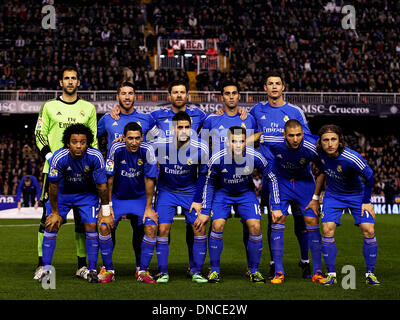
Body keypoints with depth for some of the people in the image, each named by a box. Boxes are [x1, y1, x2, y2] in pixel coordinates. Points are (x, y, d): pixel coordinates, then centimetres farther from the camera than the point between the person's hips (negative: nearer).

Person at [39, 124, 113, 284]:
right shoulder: (59, 158, -30)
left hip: (87, 193, 0)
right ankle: (46, 269, -1)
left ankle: (92, 270, 1)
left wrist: (105, 211, -8)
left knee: (91, 226, -10)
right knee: (51, 225, -10)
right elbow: (53, 186, -16)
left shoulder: (95, 157, -28)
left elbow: (102, 186, -16)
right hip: (63, 192, 0)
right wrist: (55, 212, -9)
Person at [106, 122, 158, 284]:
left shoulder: (147, 151, -18)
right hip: (117, 197, 0)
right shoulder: (116, 149, -19)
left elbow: (149, 180, -12)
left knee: (151, 227, -18)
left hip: (140, 197, 0)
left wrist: (148, 208, -10)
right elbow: (109, 179, -10)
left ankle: (142, 270, -3)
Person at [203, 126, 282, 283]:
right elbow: (209, 184, -8)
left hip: (246, 193, 1)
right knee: (217, 226, -17)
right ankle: (214, 270, 0)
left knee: (255, 227, -14)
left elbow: (272, 179, -9)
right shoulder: (217, 159, -27)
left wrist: (276, 206, -9)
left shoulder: (255, 157, -26)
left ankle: (254, 271, 3)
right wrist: (205, 210, -9)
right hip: (222, 192, -1)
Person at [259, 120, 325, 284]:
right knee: (277, 221, -10)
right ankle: (279, 272, -3)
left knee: (312, 221, -8)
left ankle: (317, 272, 1)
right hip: (281, 181, 0)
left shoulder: (311, 147, -28)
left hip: (304, 182, 0)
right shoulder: (274, 142, -27)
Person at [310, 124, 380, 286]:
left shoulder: (352, 158, -32)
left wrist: (366, 202, -7)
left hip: (356, 195, -3)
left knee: (369, 230, -13)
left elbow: (369, 177, -15)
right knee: (327, 229, -15)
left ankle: (370, 274, 3)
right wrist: (316, 196, 10)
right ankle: (331, 274, -4)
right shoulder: (320, 152, -18)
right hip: (332, 195, 3)